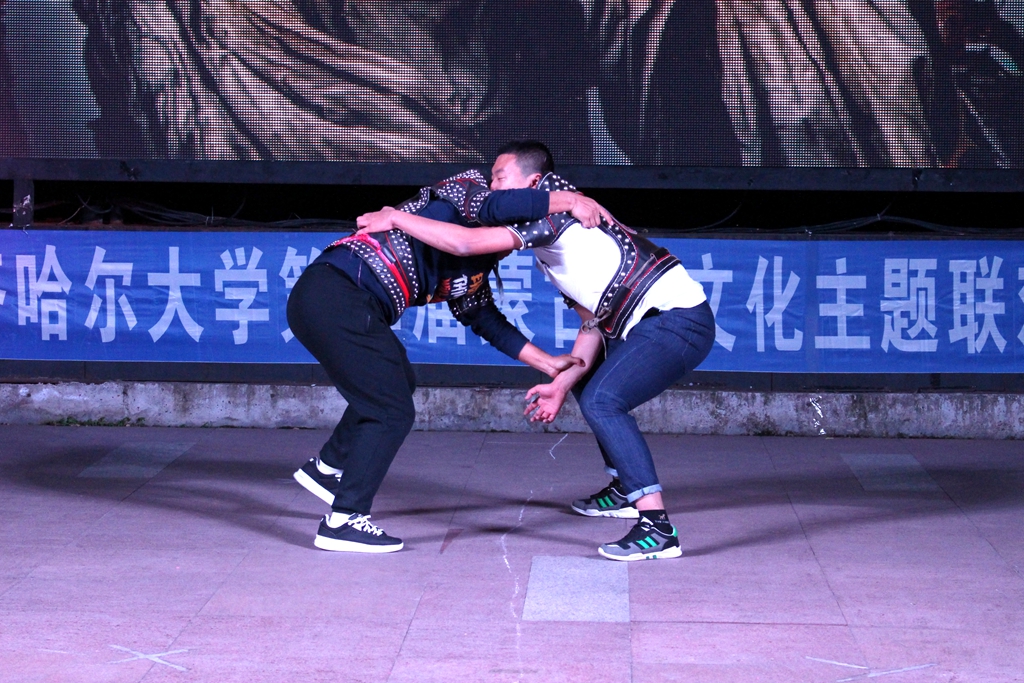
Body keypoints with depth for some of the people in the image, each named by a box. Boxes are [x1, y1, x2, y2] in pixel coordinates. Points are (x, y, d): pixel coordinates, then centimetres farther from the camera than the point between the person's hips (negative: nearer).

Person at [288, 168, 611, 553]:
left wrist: (545, 363, 24)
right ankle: (342, 522, -2)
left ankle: (327, 468, 38)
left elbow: (483, 318, 28)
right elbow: (494, 207, -21)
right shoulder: (465, 188, 2)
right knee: (392, 411, -6)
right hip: (335, 299, -10)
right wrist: (570, 200, -18)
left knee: (396, 382, 29)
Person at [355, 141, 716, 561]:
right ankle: (625, 489, 36)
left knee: (601, 401, -20)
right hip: (665, 318, 11)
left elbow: (466, 243, -21)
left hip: (677, 318, -11)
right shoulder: (553, 245, 21)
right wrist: (561, 384, 8)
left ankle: (657, 528, -24)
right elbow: (593, 325, 18)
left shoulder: (553, 209, -11)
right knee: (588, 382, 25)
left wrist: (394, 218, -11)